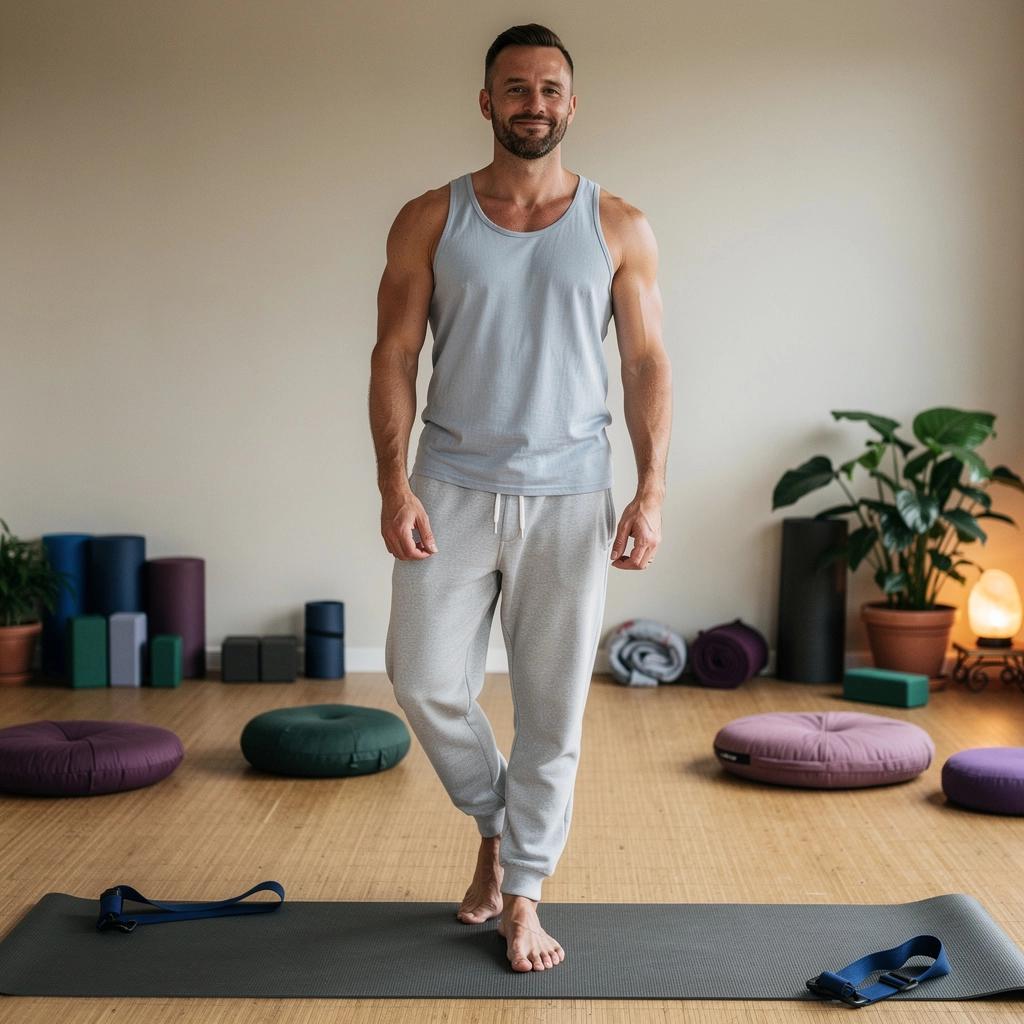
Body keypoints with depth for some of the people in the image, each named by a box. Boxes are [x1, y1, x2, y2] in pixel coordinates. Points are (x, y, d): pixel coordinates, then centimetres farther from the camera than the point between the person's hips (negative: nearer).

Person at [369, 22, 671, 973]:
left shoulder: (619, 228, 3)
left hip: (569, 495, 0)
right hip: (452, 487, 0)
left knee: (553, 706, 4)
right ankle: (495, 821, 24)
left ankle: (522, 894, 20)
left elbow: (647, 363, 3)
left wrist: (652, 489, -7)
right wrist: (393, 484, -10)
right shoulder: (430, 219, 2)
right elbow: (393, 355, 0)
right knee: (426, 681, -5)